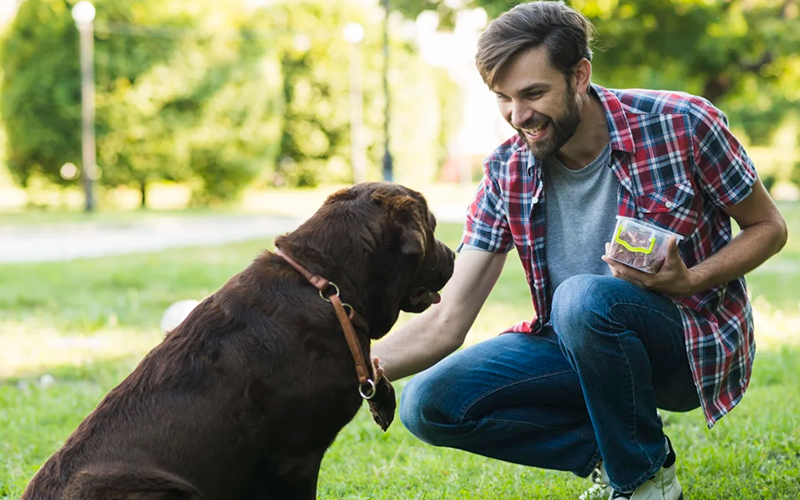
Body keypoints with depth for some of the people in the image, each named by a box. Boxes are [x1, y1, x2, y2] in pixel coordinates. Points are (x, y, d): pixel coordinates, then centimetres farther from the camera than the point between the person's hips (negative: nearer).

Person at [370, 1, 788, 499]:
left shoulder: (682, 125, -15)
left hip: (692, 340, -4)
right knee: (429, 404, -15)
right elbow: (446, 322, -8)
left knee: (583, 296, -36)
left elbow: (768, 227, -2)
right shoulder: (507, 174, -6)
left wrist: (688, 281, -22)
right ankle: (614, 452, -2)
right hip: (580, 344, 4)